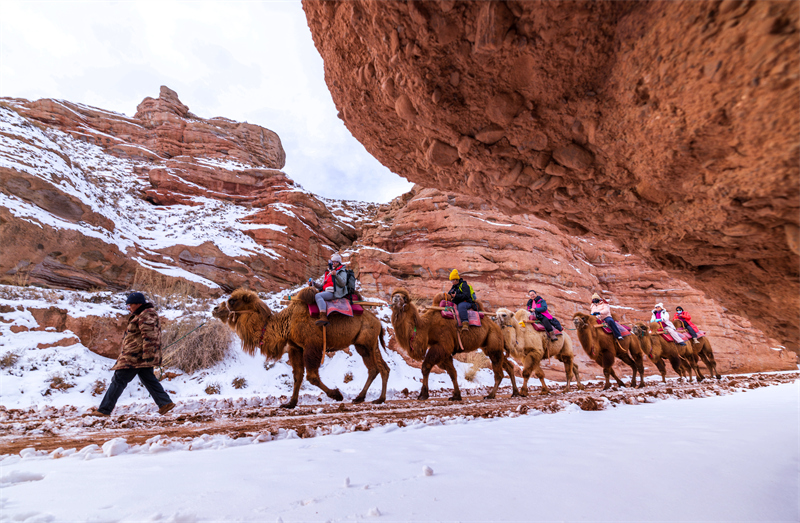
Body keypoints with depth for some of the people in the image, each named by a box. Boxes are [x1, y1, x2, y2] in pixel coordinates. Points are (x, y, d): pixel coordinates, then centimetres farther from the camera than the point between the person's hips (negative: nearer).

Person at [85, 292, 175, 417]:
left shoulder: (145, 316, -16)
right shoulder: (143, 314, 20)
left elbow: (148, 337, -23)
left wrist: (147, 356, -26)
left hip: (135, 356, -11)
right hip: (142, 356, 11)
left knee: (118, 381, 0)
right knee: (149, 379, 11)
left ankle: (104, 410, 9)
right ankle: (165, 403, 9)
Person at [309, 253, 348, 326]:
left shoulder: (342, 272, 7)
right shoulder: (327, 273, 28)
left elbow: (343, 284, -10)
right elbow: (322, 286, 25)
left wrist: (336, 275, -22)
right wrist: (313, 283, 9)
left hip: (334, 293, -8)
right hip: (326, 292, 8)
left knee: (318, 295, -30)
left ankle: (323, 317, -46)